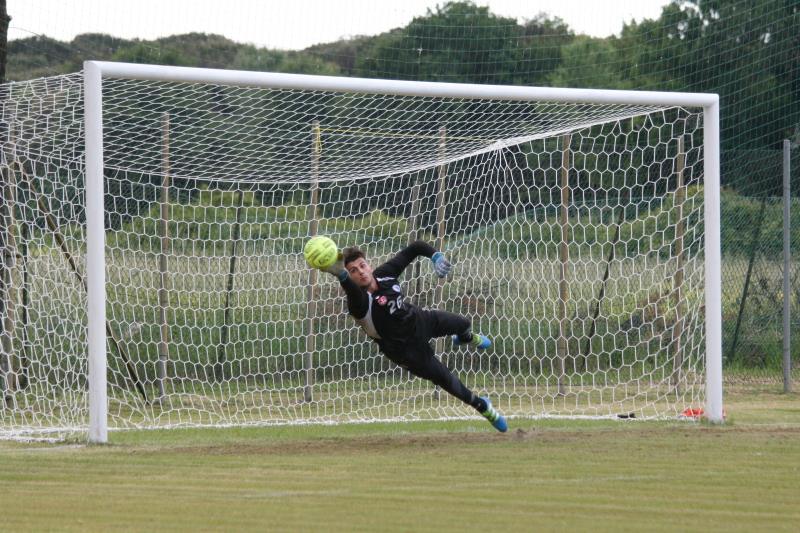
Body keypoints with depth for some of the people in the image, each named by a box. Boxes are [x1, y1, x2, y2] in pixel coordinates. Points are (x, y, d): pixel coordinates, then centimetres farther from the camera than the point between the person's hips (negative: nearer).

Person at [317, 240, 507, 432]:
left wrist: (435, 255, -30)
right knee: (444, 379, 2)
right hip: (405, 348, -6)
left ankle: (466, 338, 67)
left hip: (420, 319, 6)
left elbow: (413, 249, -10)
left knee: (463, 324, 26)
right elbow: (353, 293, -65)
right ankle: (480, 405, 33)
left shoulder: (385, 273, -21)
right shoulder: (359, 302, -39)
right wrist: (341, 275, -88)